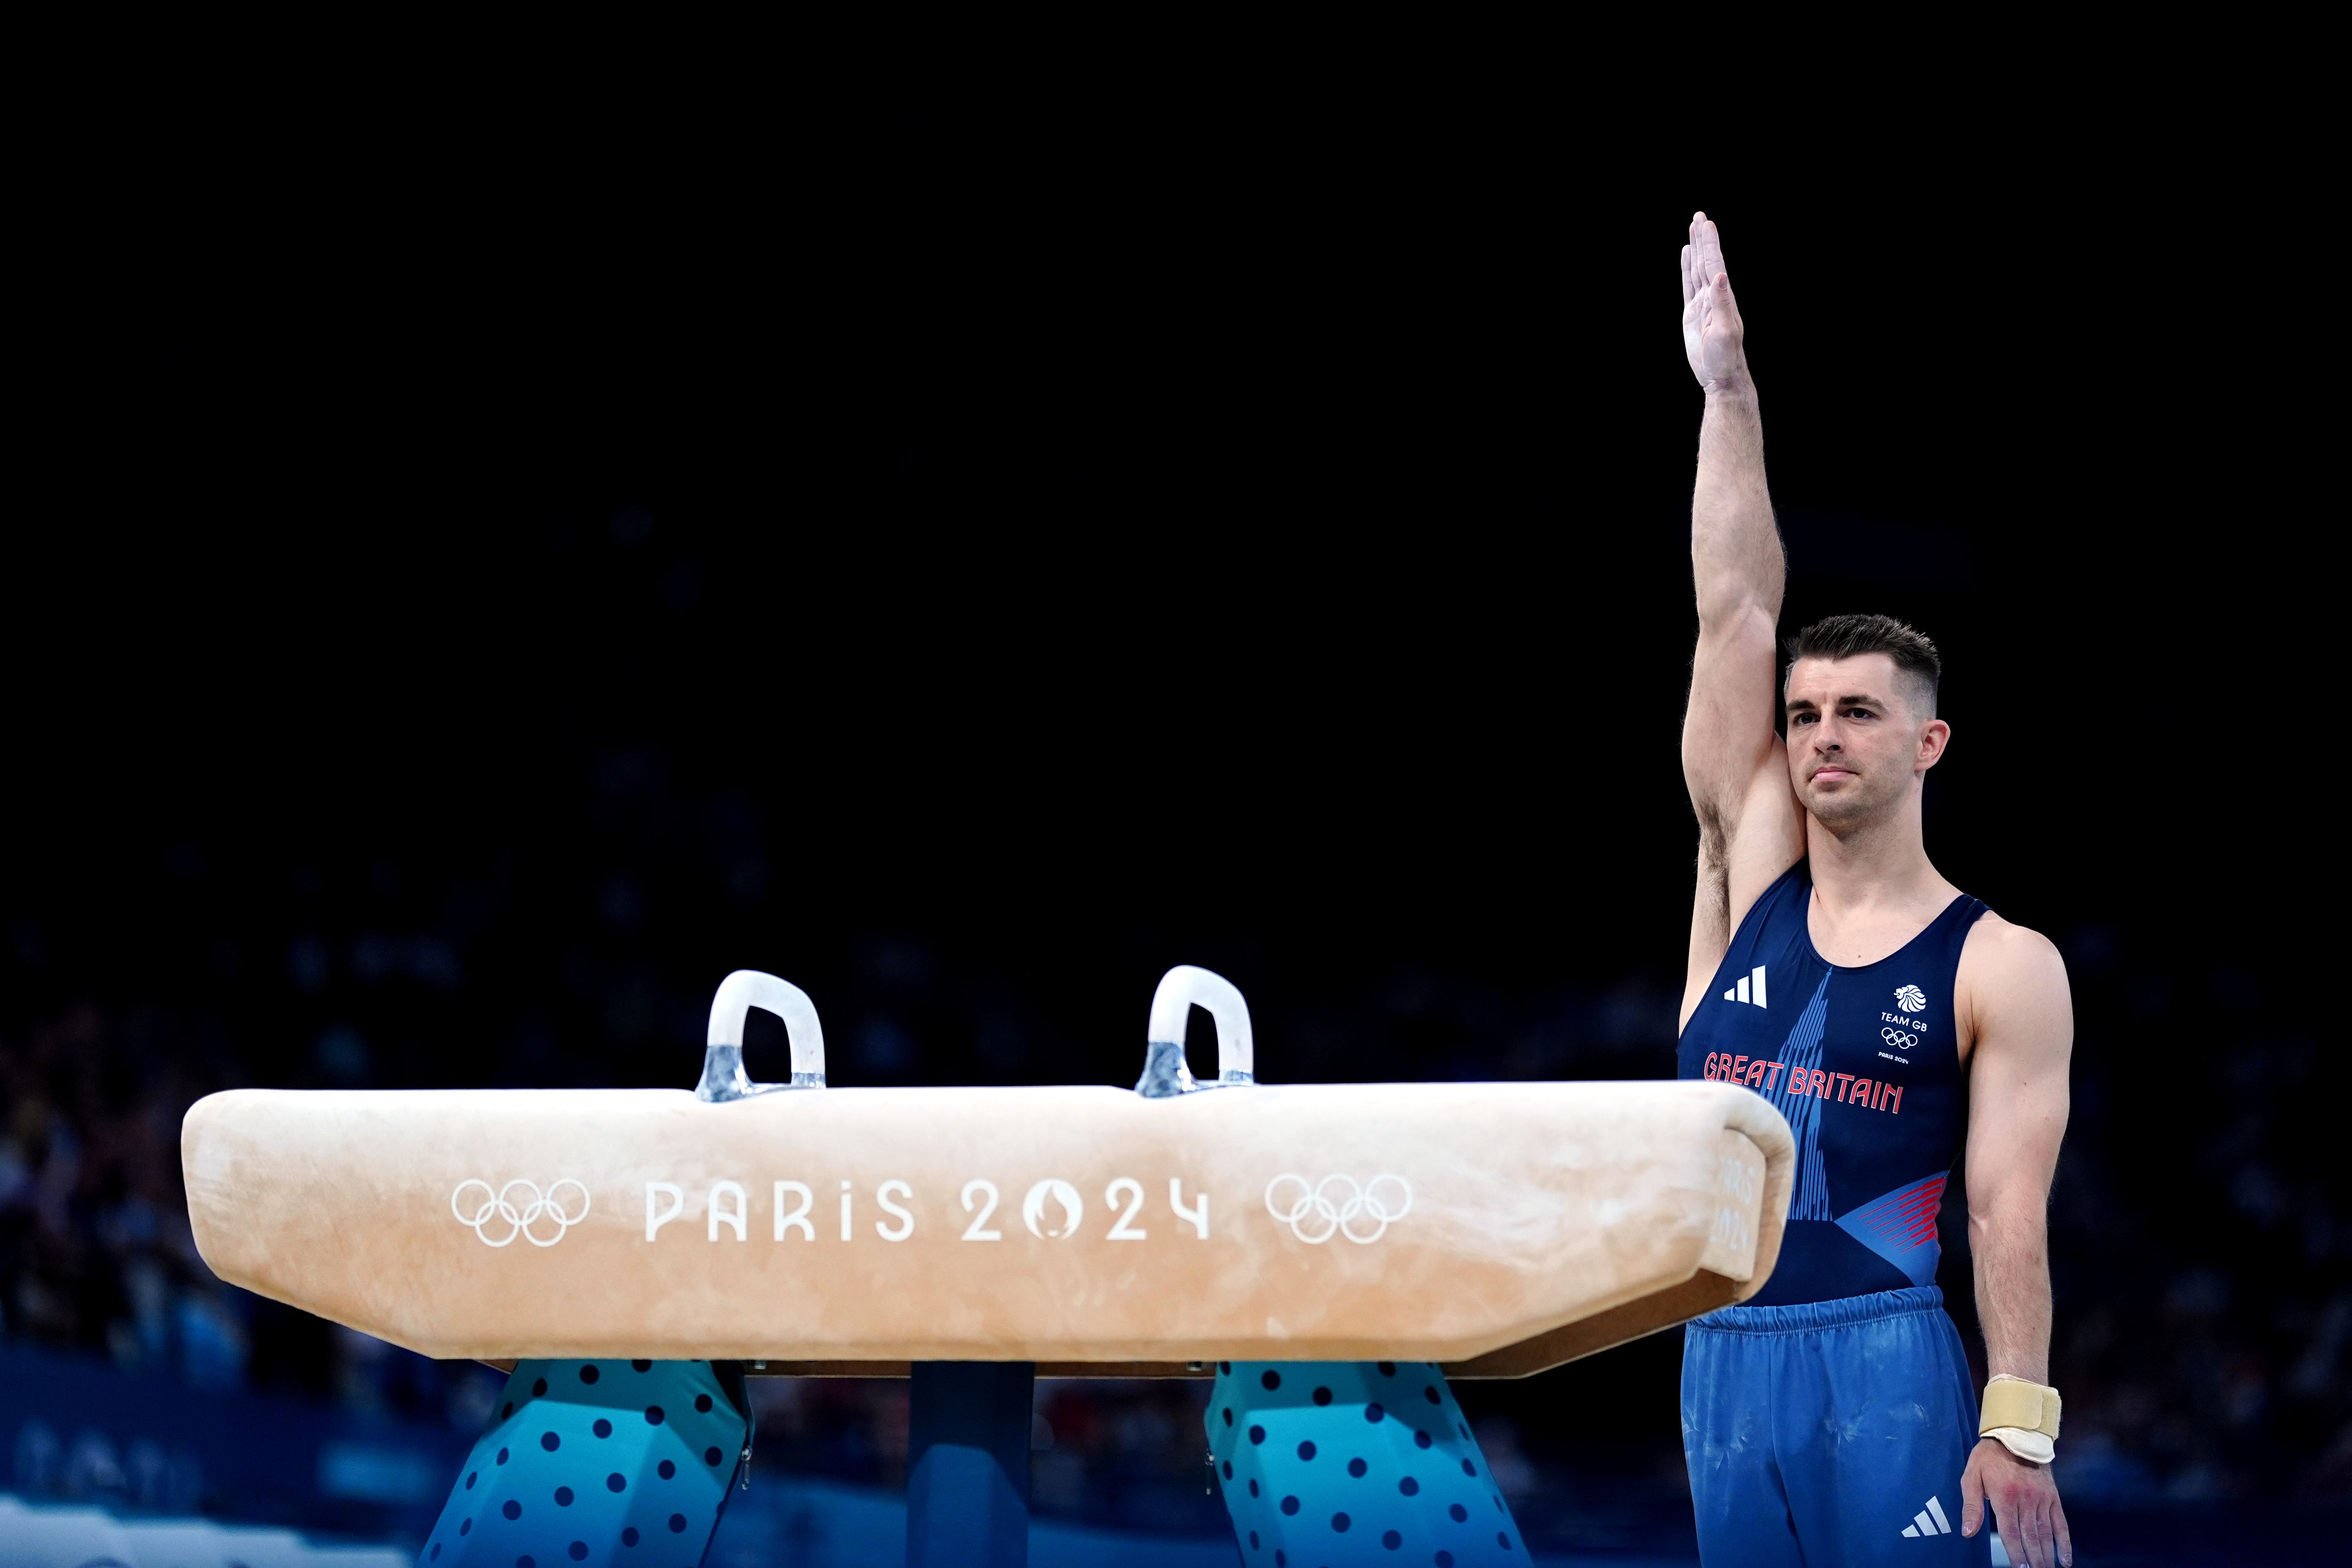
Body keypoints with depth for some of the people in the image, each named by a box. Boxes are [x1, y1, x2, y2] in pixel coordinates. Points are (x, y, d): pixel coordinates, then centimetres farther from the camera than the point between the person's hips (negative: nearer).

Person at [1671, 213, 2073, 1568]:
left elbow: (2011, 1209, -6)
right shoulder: (1750, 875, 10)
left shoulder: (2003, 969, 0)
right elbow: (1735, 614, 6)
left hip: (1889, 1367, -4)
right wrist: (1730, 388, 3)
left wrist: (2019, 1425, -15)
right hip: (1726, 1360, 5)